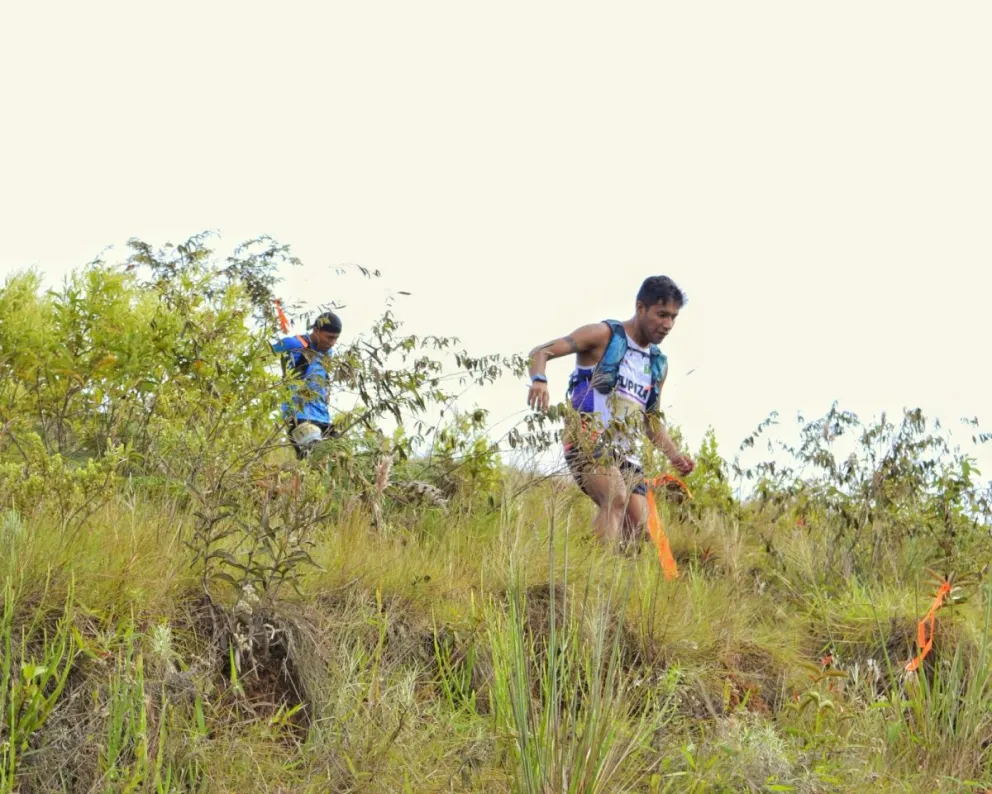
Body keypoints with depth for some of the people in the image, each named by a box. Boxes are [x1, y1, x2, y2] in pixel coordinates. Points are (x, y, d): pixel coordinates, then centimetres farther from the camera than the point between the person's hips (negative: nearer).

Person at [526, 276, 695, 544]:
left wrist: (674, 455, 9)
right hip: (587, 440, -7)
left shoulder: (658, 364, 17)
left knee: (636, 519, -9)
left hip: (624, 449, 7)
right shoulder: (604, 335, -2)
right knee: (617, 499, -30)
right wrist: (539, 379, -30)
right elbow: (541, 352, -7)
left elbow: (652, 420, 26)